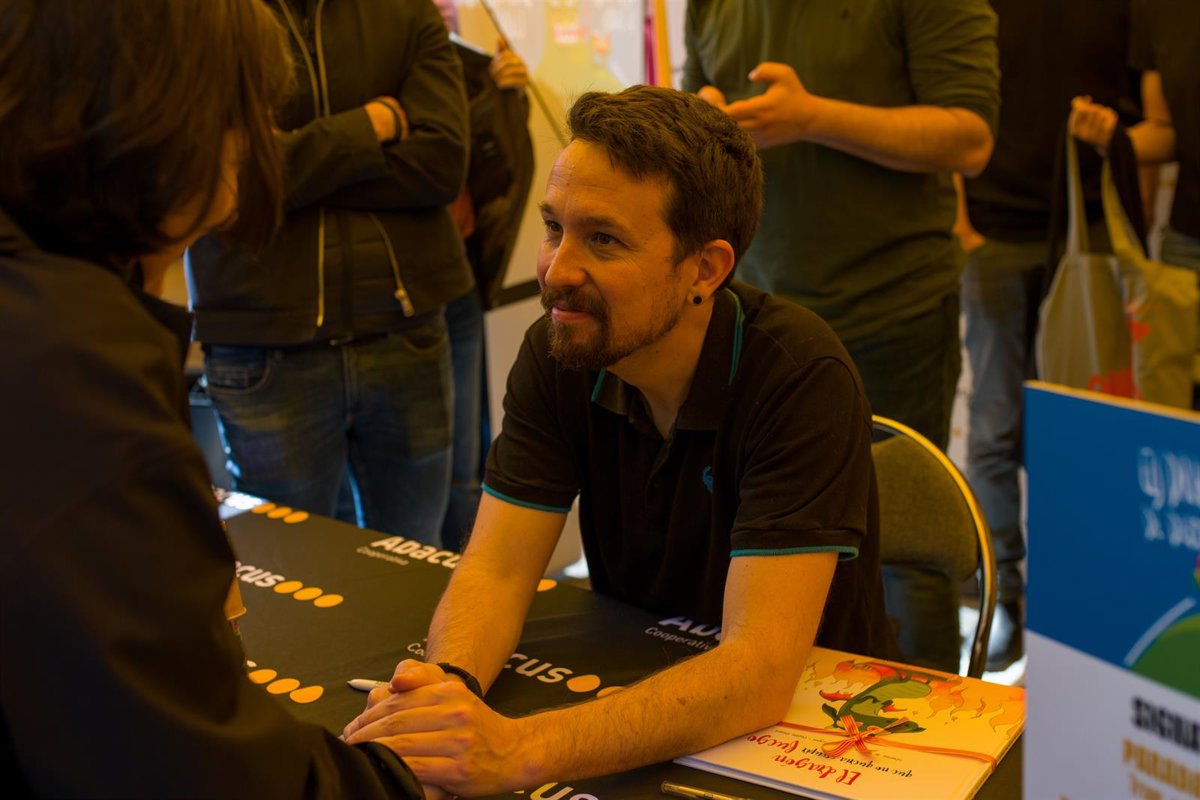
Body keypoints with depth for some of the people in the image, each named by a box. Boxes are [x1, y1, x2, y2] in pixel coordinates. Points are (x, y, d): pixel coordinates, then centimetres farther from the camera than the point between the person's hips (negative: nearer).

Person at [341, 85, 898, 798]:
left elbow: (760, 670, -30)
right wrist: (447, 688, -29)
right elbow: (497, 567, -8)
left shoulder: (802, 377, -23)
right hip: (634, 697, 4)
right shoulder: (557, 353, -7)